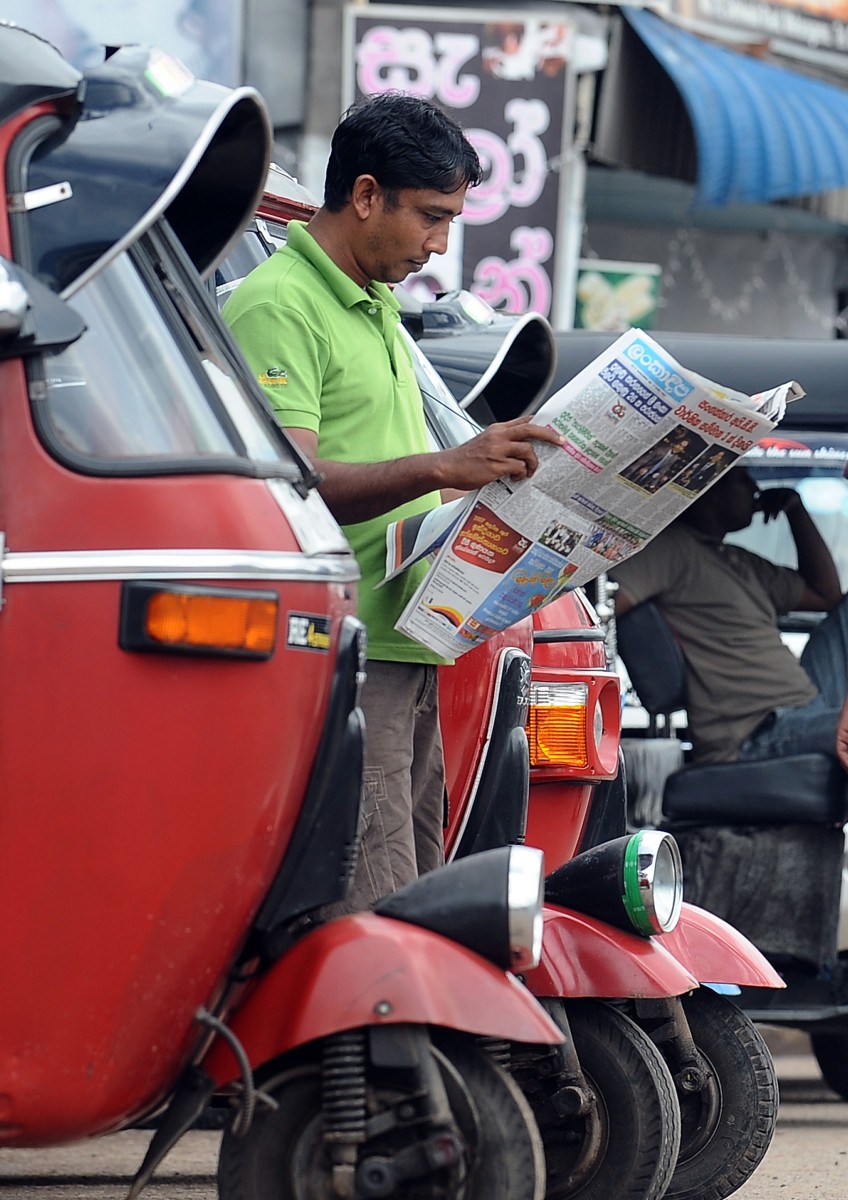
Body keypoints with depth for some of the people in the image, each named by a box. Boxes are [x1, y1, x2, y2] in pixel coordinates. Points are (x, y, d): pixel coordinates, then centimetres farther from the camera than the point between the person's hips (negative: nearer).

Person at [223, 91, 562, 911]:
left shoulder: (379, 309, 24)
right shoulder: (276, 306, -8)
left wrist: (497, 484, 16)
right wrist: (444, 467, -30)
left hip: (405, 653, 10)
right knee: (374, 926, -17)